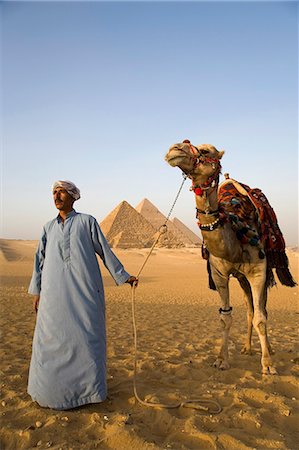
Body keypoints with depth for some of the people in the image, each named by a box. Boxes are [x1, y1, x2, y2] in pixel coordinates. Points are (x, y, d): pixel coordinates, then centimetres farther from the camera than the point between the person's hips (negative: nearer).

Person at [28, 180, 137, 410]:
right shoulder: (49, 228, 15)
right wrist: (36, 290, 15)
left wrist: (123, 276, 7)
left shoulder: (87, 221, 6)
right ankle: (53, 387, 19)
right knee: (51, 337, 4)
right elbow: (40, 259, 18)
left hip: (84, 290, -3)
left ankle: (88, 385, 14)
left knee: (86, 337, -1)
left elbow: (105, 251, 7)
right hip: (54, 294, 3)